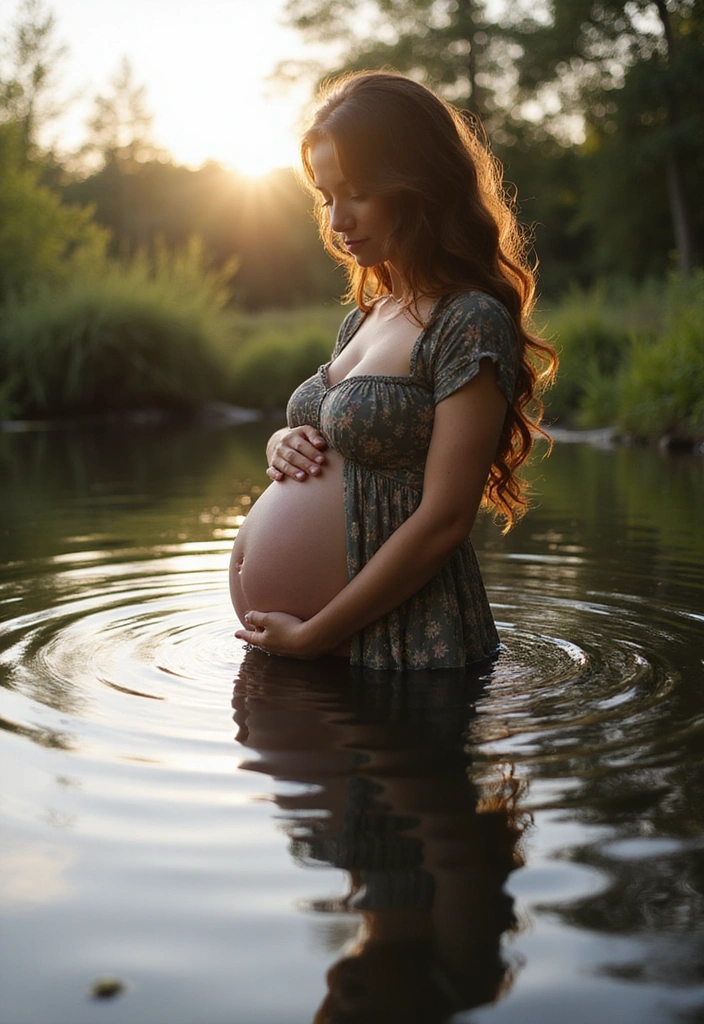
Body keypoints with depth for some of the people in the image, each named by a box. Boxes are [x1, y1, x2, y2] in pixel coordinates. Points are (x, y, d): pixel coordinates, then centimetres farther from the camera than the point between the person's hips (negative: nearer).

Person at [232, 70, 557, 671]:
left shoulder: (471, 323, -15)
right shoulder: (365, 316, 10)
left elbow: (443, 522, -20)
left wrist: (309, 636, -16)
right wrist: (284, 444, -1)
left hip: (406, 647, -8)